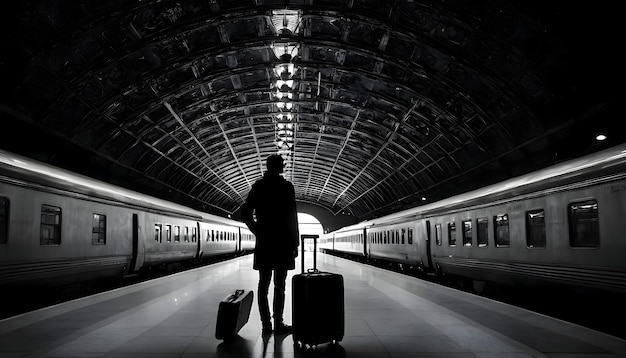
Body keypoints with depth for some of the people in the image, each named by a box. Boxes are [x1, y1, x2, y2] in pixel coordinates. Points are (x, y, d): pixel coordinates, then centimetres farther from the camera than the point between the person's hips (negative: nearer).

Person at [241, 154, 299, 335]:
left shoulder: (257, 186, 7)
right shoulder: (286, 187, -5)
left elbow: (245, 214, 3)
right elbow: (292, 217, -8)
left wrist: (258, 231, 11)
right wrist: (295, 243, -3)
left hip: (263, 242, 4)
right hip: (282, 242, -4)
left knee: (263, 283, 8)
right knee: (279, 285, 0)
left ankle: (266, 324, 12)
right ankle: (278, 324, 3)